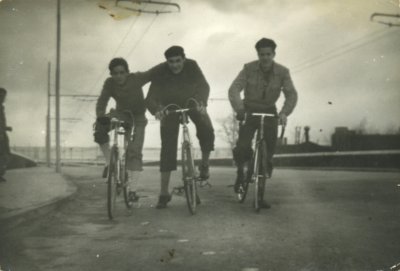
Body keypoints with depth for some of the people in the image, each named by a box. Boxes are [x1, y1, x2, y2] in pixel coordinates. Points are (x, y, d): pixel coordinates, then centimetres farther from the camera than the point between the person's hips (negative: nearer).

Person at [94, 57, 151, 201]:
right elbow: (102, 101, -28)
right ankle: (109, 162, -9)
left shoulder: (136, 78, -23)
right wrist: (100, 116, -47)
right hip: (121, 113, 2)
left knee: (134, 152, -14)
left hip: (137, 118, -2)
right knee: (100, 128, -29)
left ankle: (132, 190, -10)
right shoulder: (110, 83, -17)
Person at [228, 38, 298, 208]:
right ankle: (240, 171, 15)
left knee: (268, 153, -4)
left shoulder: (282, 72, -9)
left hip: (269, 113, 1)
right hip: (250, 111, -1)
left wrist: (284, 112, -36)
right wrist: (239, 109, -38)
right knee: (242, 148, -20)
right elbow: (234, 89, -21)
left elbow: (291, 94, -17)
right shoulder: (249, 69, -12)